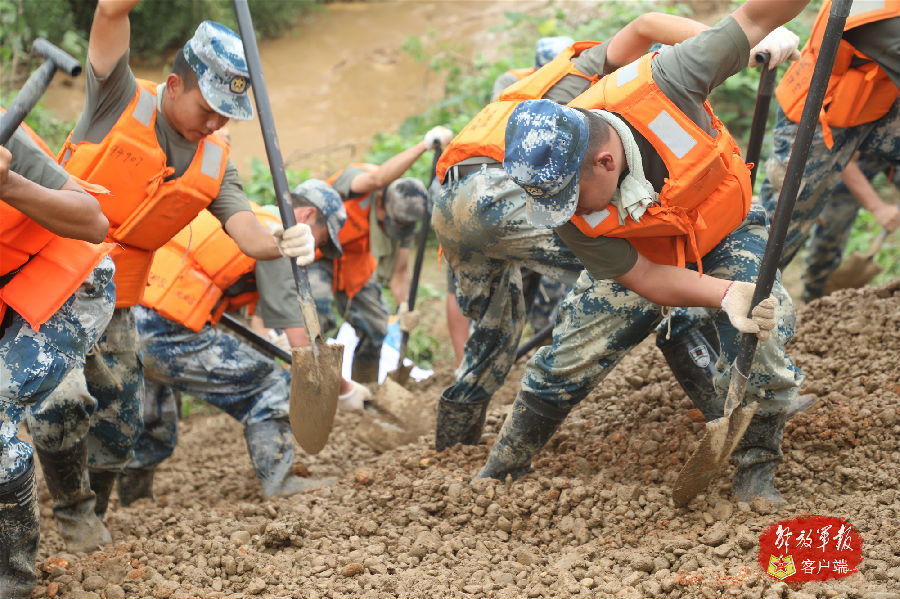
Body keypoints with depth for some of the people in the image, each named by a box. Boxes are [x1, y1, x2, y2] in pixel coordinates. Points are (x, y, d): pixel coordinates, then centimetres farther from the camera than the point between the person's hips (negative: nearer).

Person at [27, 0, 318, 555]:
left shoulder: (215, 166, -2)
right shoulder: (121, 102, -13)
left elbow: (248, 233, -16)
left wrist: (284, 243, -38)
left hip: (114, 298, 4)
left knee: (120, 417, 6)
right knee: (56, 403, -14)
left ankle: (90, 511, 33)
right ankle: (73, 506, 12)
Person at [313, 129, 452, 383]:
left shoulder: (405, 219, -15)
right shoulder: (353, 179, -32)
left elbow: (399, 271, -7)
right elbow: (377, 180, -57)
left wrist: (403, 305, -26)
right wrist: (425, 145, -62)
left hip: (354, 261, 6)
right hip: (315, 251, -6)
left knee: (375, 328, 4)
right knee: (316, 313, -27)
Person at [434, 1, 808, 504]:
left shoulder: (660, 86, -41)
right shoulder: (569, 217, -33)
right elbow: (645, 279, -26)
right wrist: (727, 295, -40)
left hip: (727, 229, 0)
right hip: (643, 249, 0)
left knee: (759, 336, -23)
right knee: (566, 363, -1)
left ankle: (756, 474, -4)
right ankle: (499, 473, 21)